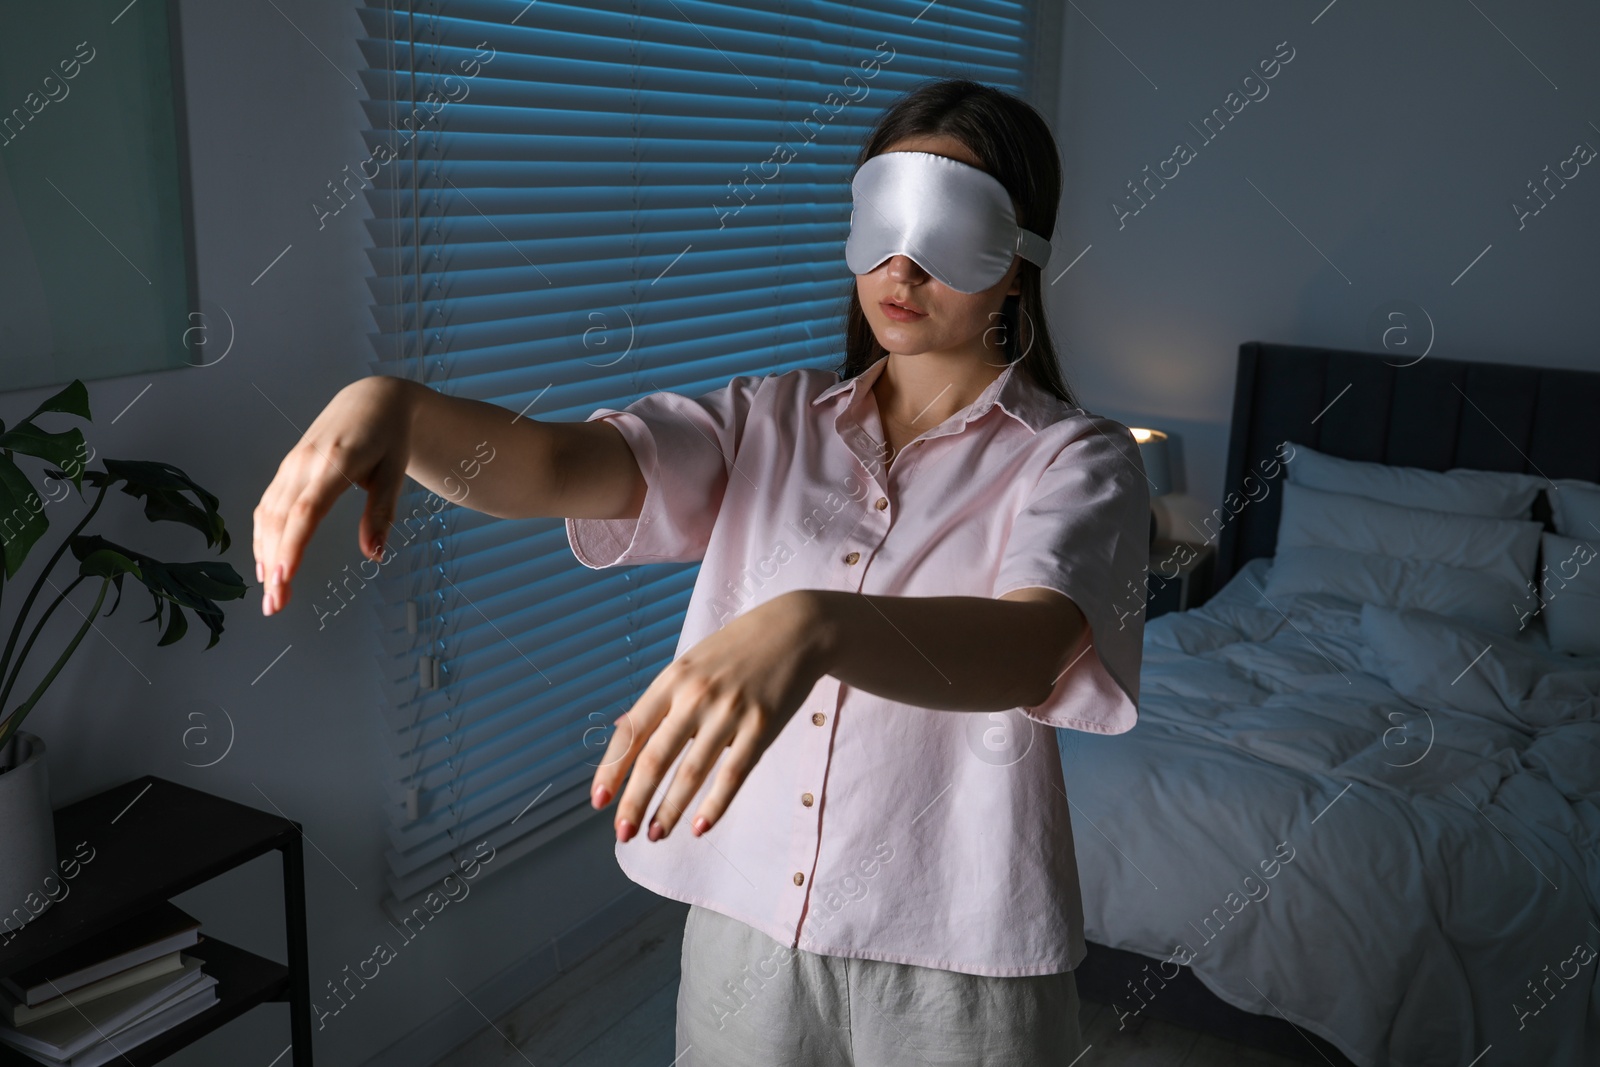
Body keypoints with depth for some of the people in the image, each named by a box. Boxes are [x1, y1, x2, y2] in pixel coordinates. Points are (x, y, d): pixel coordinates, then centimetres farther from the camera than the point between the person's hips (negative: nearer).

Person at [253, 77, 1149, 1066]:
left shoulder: (1077, 460, -9)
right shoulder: (770, 419, 1)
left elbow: (1028, 646, -30)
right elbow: (553, 464, -14)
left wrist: (814, 625, -48)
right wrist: (391, 405, -33)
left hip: (956, 965, -2)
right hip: (747, 925, 3)